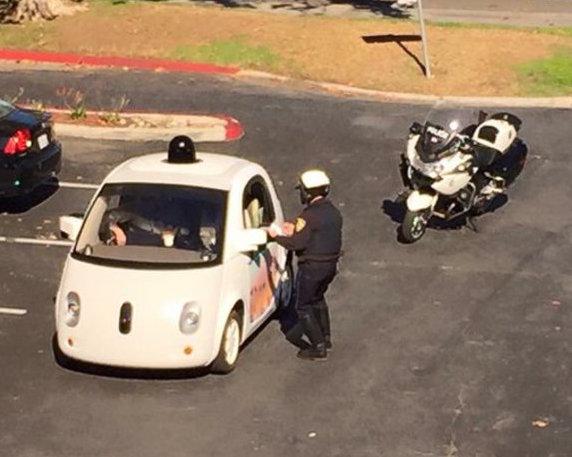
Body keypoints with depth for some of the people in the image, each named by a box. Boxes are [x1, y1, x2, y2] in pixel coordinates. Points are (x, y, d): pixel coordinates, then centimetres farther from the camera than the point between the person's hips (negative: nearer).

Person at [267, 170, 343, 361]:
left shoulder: (310, 216, -22)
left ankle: (319, 347, 1)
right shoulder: (333, 212, 5)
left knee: (304, 306, 3)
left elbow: (297, 243, -23)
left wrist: (277, 236, -8)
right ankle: (325, 337, 37)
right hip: (330, 265, 9)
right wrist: (295, 230, 14)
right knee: (318, 299, 29)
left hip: (312, 267, -9)